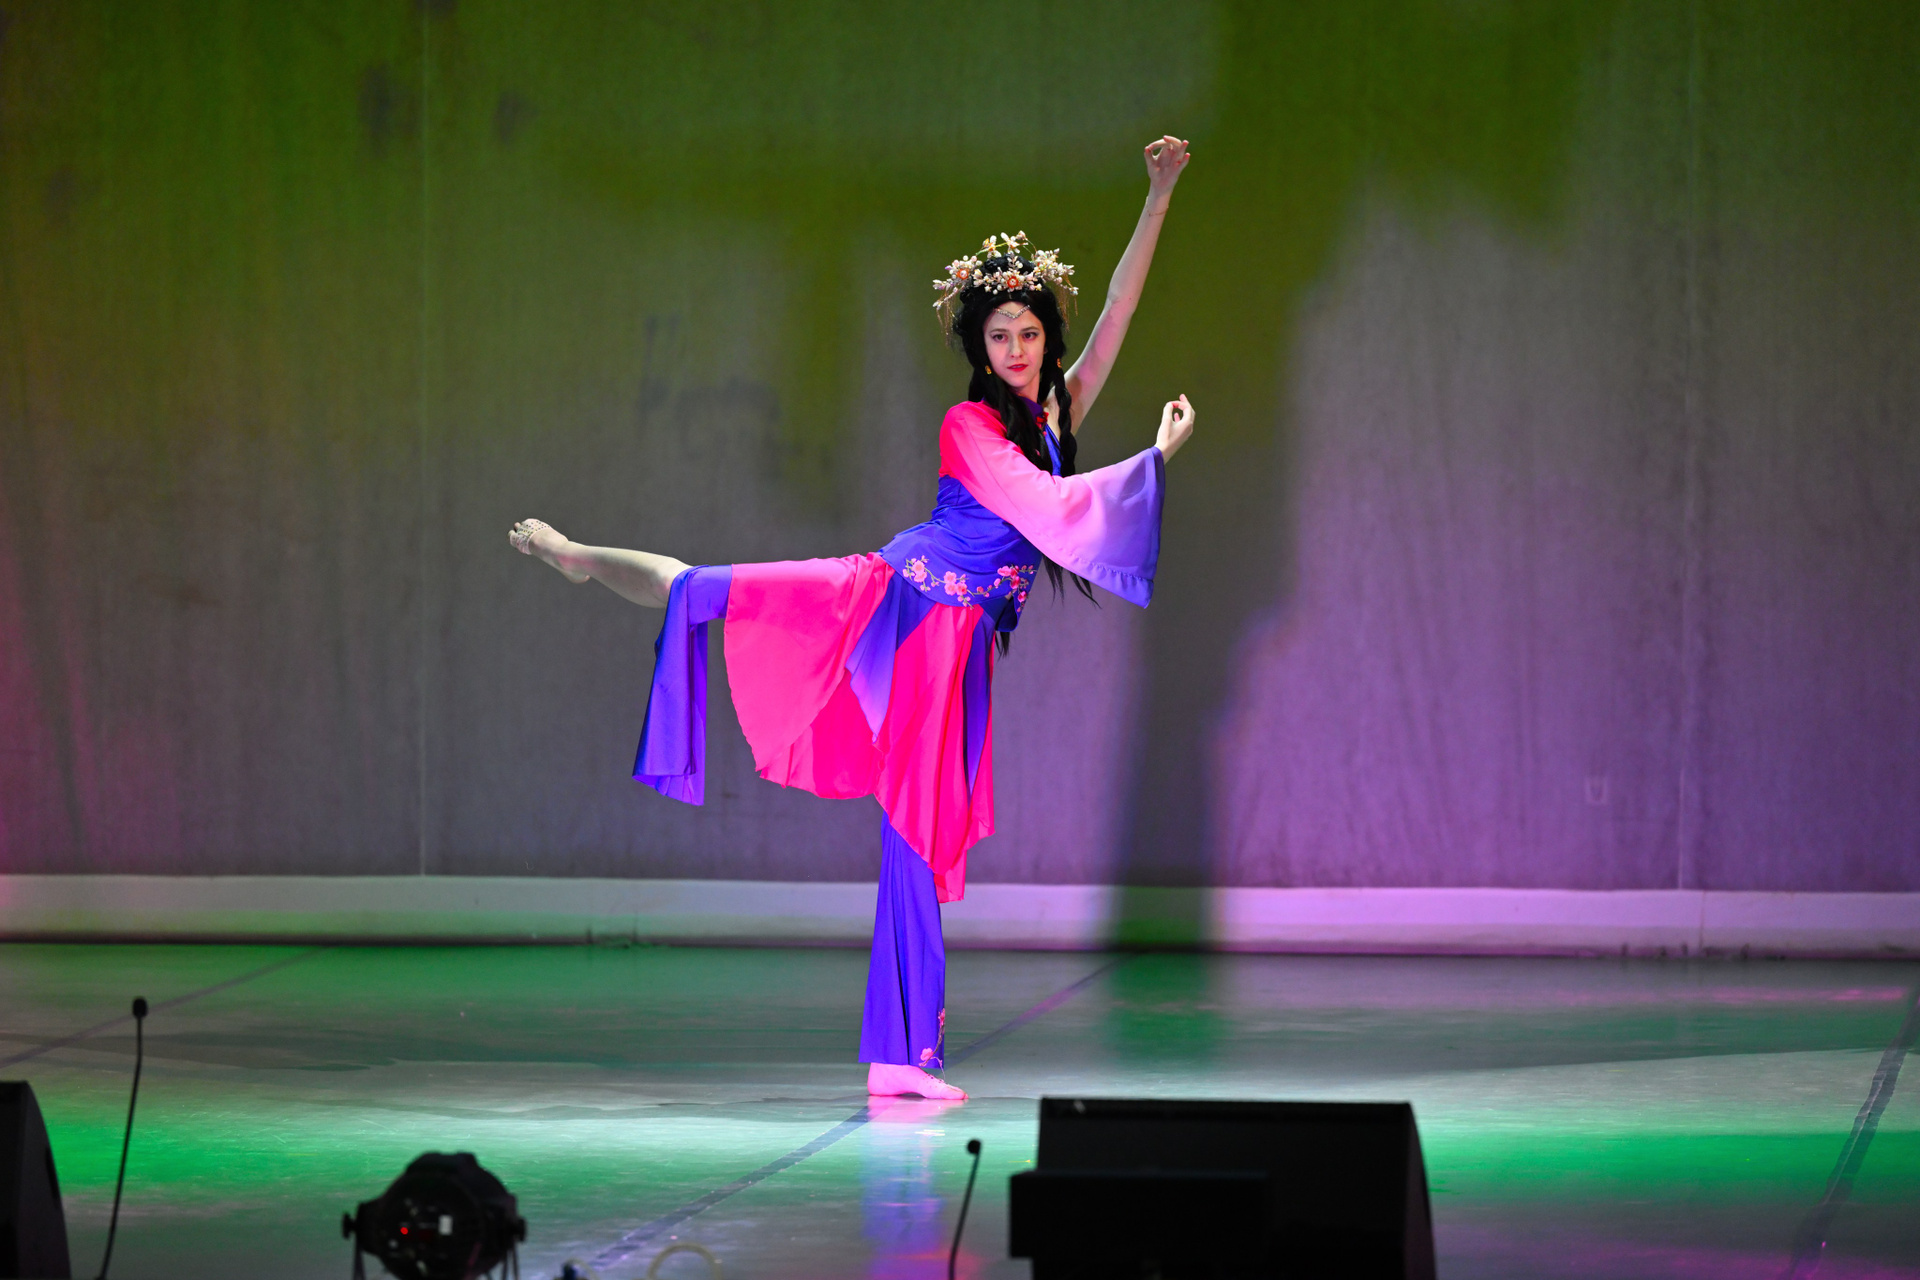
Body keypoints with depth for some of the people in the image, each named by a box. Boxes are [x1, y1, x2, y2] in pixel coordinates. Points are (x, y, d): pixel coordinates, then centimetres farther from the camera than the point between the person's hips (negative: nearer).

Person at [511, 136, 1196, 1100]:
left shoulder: (1059, 412, 9)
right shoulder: (969, 426, -8)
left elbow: (1117, 311, 5)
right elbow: (1047, 510, -17)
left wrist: (1159, 200, -2)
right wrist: (1160, 453, -14)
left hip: (955, 641, 5)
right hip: (889, 599, -5)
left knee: (921, 833, 3)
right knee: (700, 595, -10)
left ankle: (899, 1057, 2)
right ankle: (577, 557, 22)